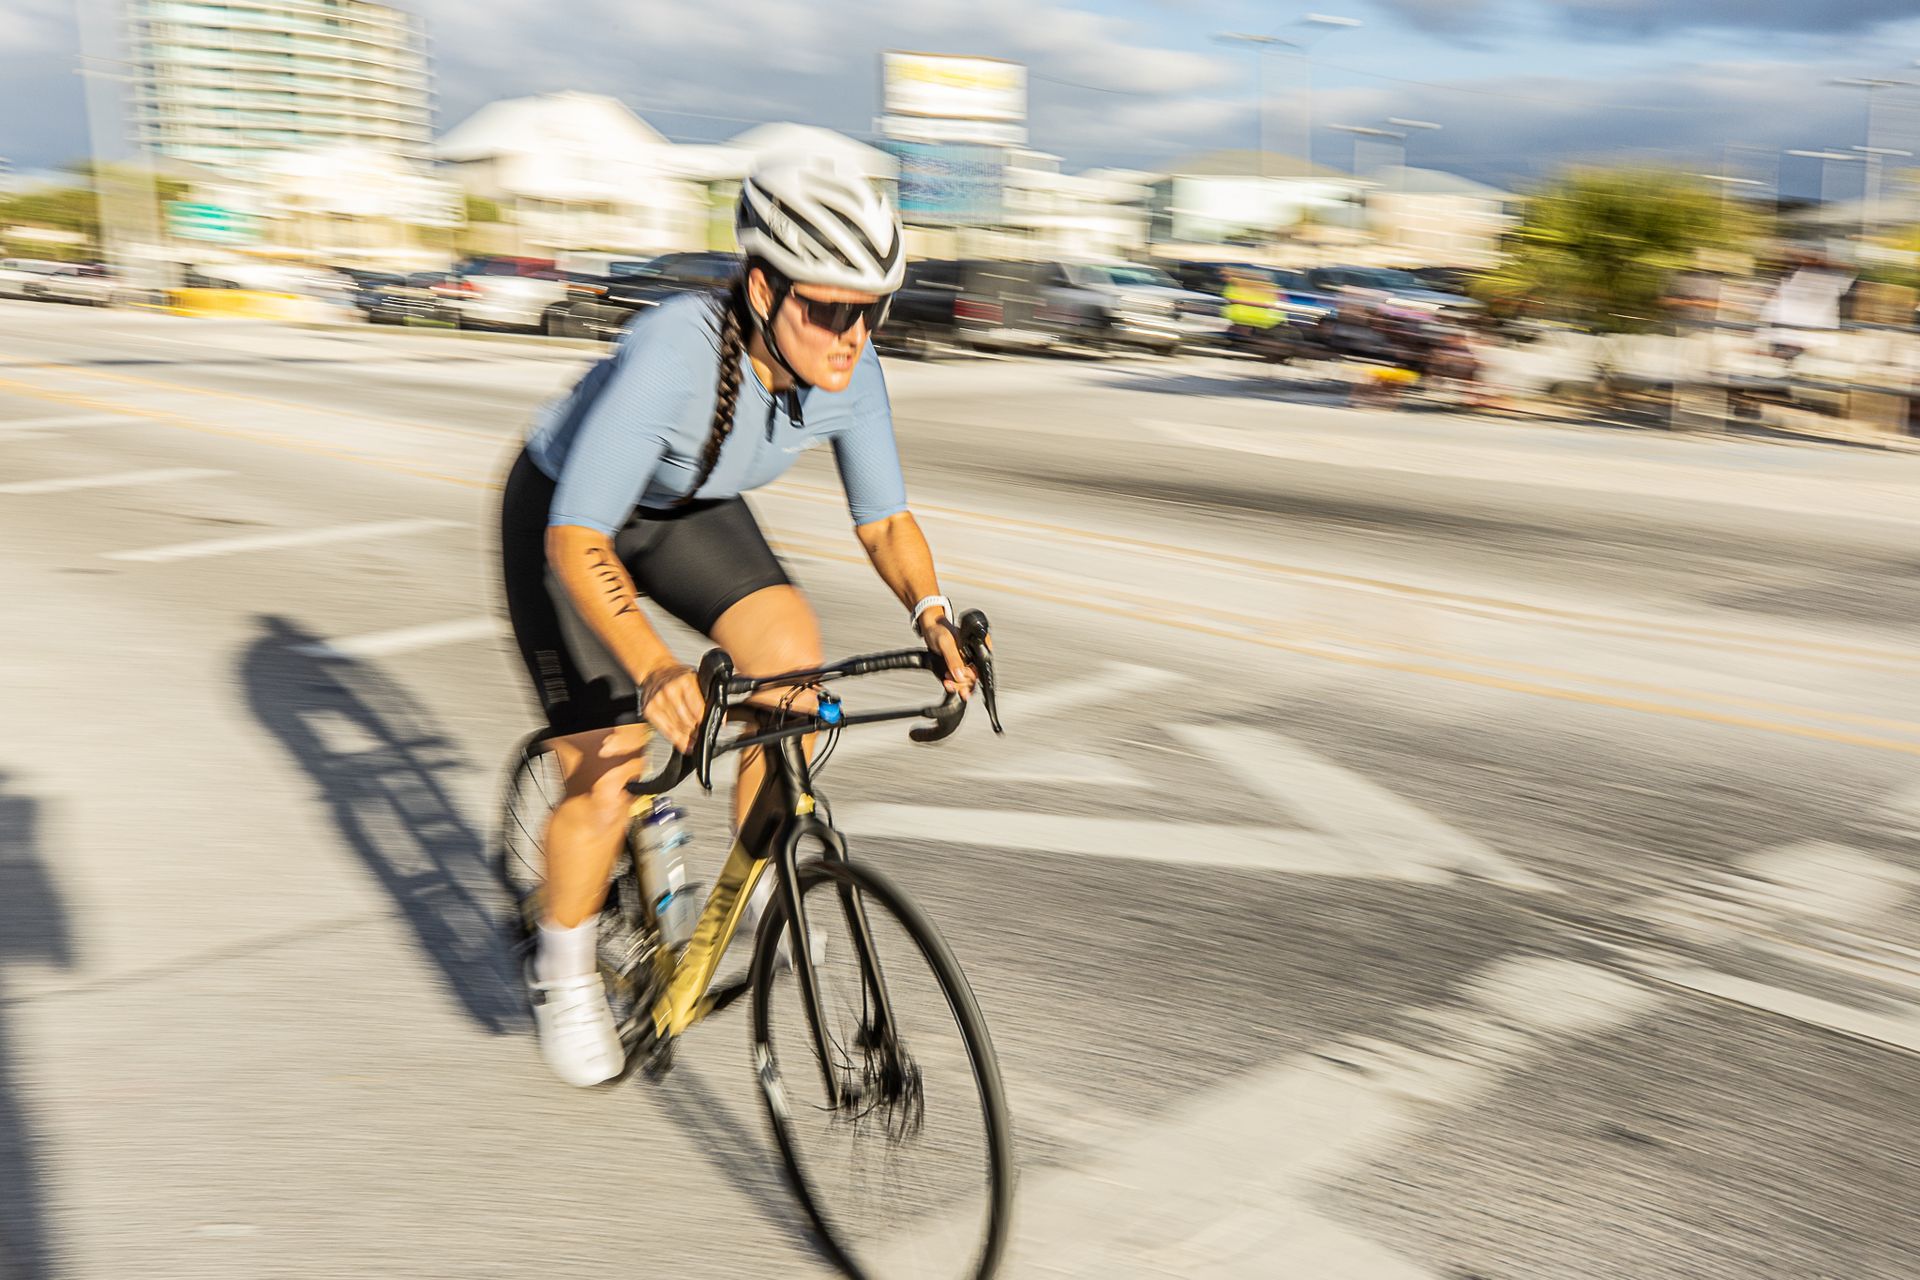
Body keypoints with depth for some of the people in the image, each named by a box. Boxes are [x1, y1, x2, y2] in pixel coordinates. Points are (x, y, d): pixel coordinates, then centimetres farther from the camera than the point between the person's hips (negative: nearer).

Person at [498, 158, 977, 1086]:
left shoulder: (848, 372, -22)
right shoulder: (672, 352, -39)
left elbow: (884, 520, -10)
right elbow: (576, 542, -40)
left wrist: (932, 613, -29)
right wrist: (655, 669, -55)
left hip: (689, 509, 5)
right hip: (565, 518, -5)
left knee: (791, 650, -20)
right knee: (607, 772, -10)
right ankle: (563, 974, 18)